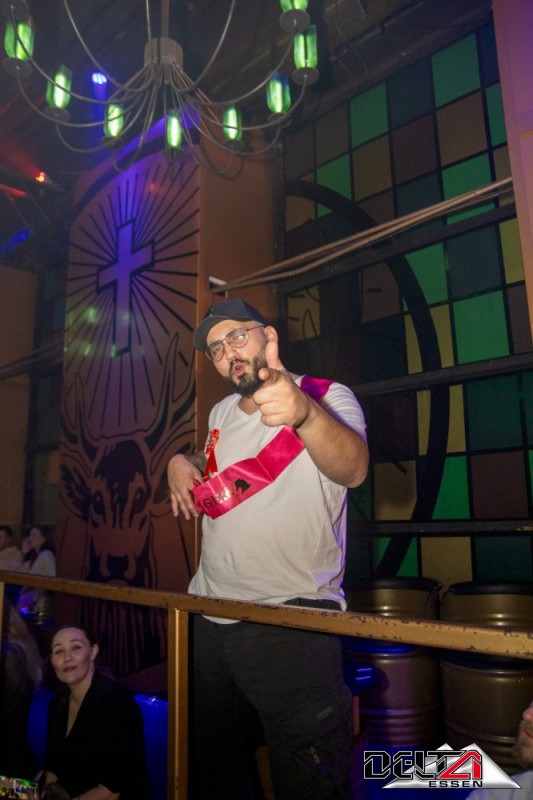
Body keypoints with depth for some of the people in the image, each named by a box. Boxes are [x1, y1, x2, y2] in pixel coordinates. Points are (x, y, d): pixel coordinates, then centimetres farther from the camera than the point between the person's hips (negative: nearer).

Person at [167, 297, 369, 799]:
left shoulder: (328, 397, -9)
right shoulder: (221, 413, 11)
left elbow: (353, 469, -29)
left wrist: (303, 414, -49)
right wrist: (180, 464, 5)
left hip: (291, 620, -6)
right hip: (207, 614, 7)